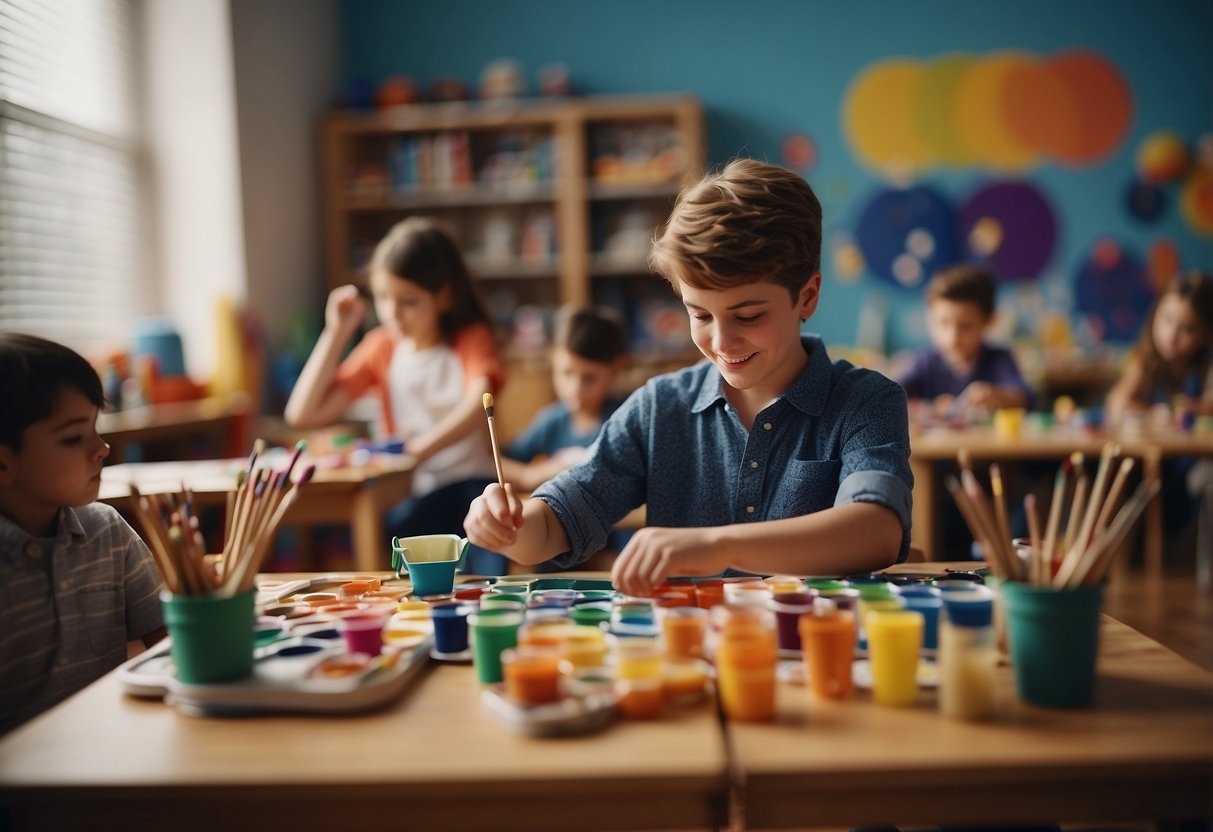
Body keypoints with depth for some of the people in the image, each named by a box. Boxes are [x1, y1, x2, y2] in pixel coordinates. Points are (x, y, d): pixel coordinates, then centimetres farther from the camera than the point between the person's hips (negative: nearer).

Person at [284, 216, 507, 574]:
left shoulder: (471, 338, 1)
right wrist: (336, 333, 1)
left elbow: (478, 403, -22)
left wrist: (419, 449, -39)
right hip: (408, 496, 2)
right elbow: (303, 414, 4)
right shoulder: (382, 346, 11)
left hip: (468, 486, -2)